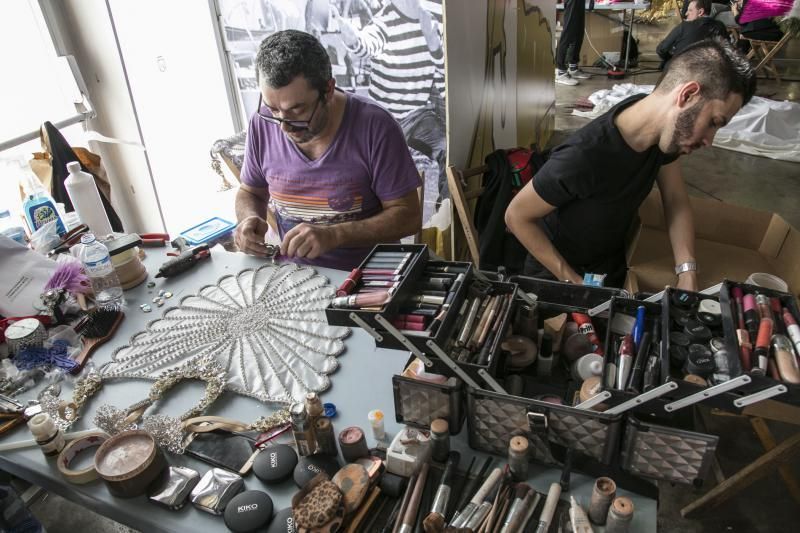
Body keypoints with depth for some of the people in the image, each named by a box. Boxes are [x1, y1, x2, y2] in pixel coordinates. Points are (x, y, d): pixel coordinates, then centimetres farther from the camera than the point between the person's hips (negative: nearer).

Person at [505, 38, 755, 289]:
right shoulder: (583, 157, -39)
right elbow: (516, 216, -28)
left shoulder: (663, 129, -16)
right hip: (556, 272, -6)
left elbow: (676, 201, -4)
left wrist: (687, 274, -17)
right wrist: (571, 280, -25)